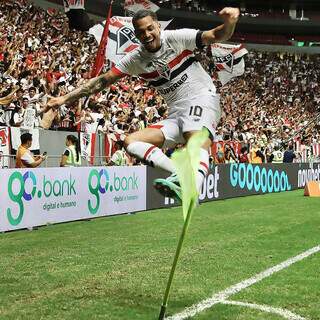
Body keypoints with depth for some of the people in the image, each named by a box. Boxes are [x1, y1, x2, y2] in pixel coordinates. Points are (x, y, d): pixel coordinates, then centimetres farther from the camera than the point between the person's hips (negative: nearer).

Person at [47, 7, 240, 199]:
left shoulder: (177, 38, -5)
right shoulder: (136, 59, 6)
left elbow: (217, 36, -11)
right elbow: (103, 81, 8)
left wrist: (229, 23, -36)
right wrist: (65, 99, 3)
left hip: (202, 99, -6)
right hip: (176, 114, 6)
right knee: (131, 142, -10)